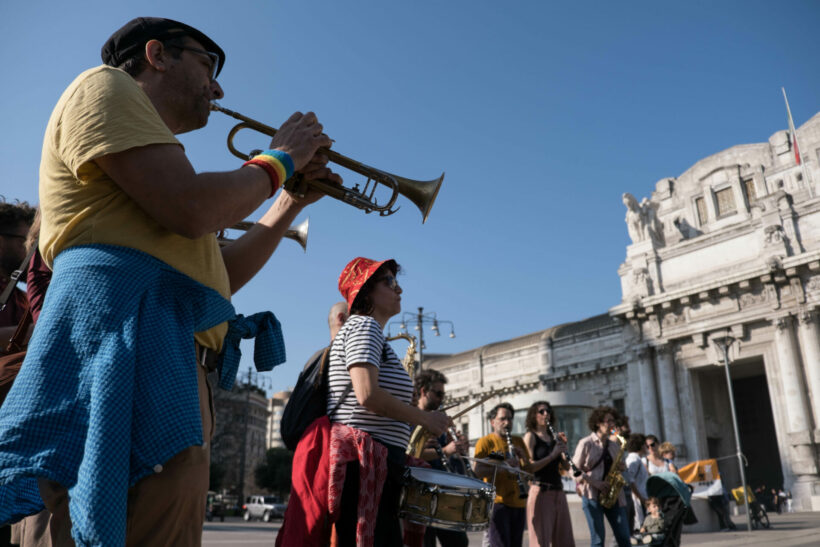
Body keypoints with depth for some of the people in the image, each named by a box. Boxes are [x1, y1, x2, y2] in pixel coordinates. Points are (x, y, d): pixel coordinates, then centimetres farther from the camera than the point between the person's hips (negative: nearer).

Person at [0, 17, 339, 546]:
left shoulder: (149, 137, 35)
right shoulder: (106, 86, 7)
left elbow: (220, 275, 30)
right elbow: (191, 209, -12)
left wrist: (293, 202, 29)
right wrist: (280, 160, 6)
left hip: (175, 364, 10)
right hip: (129, 329, -10)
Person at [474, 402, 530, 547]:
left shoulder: (518, 441, 16)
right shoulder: (485, 442, -1)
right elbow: (478, 471, -12)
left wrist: (523, 457, -3)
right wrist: (503, 466, -24)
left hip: (518, 503, 6)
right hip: (497, 501, -6)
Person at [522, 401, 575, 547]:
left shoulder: (553, 438, 17)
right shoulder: (530, 436, -1)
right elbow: (529, 467, -13)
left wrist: (564, 448, 0)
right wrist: (553, 454, -16)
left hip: (558, 492, 7)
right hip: (540, 492, -7)